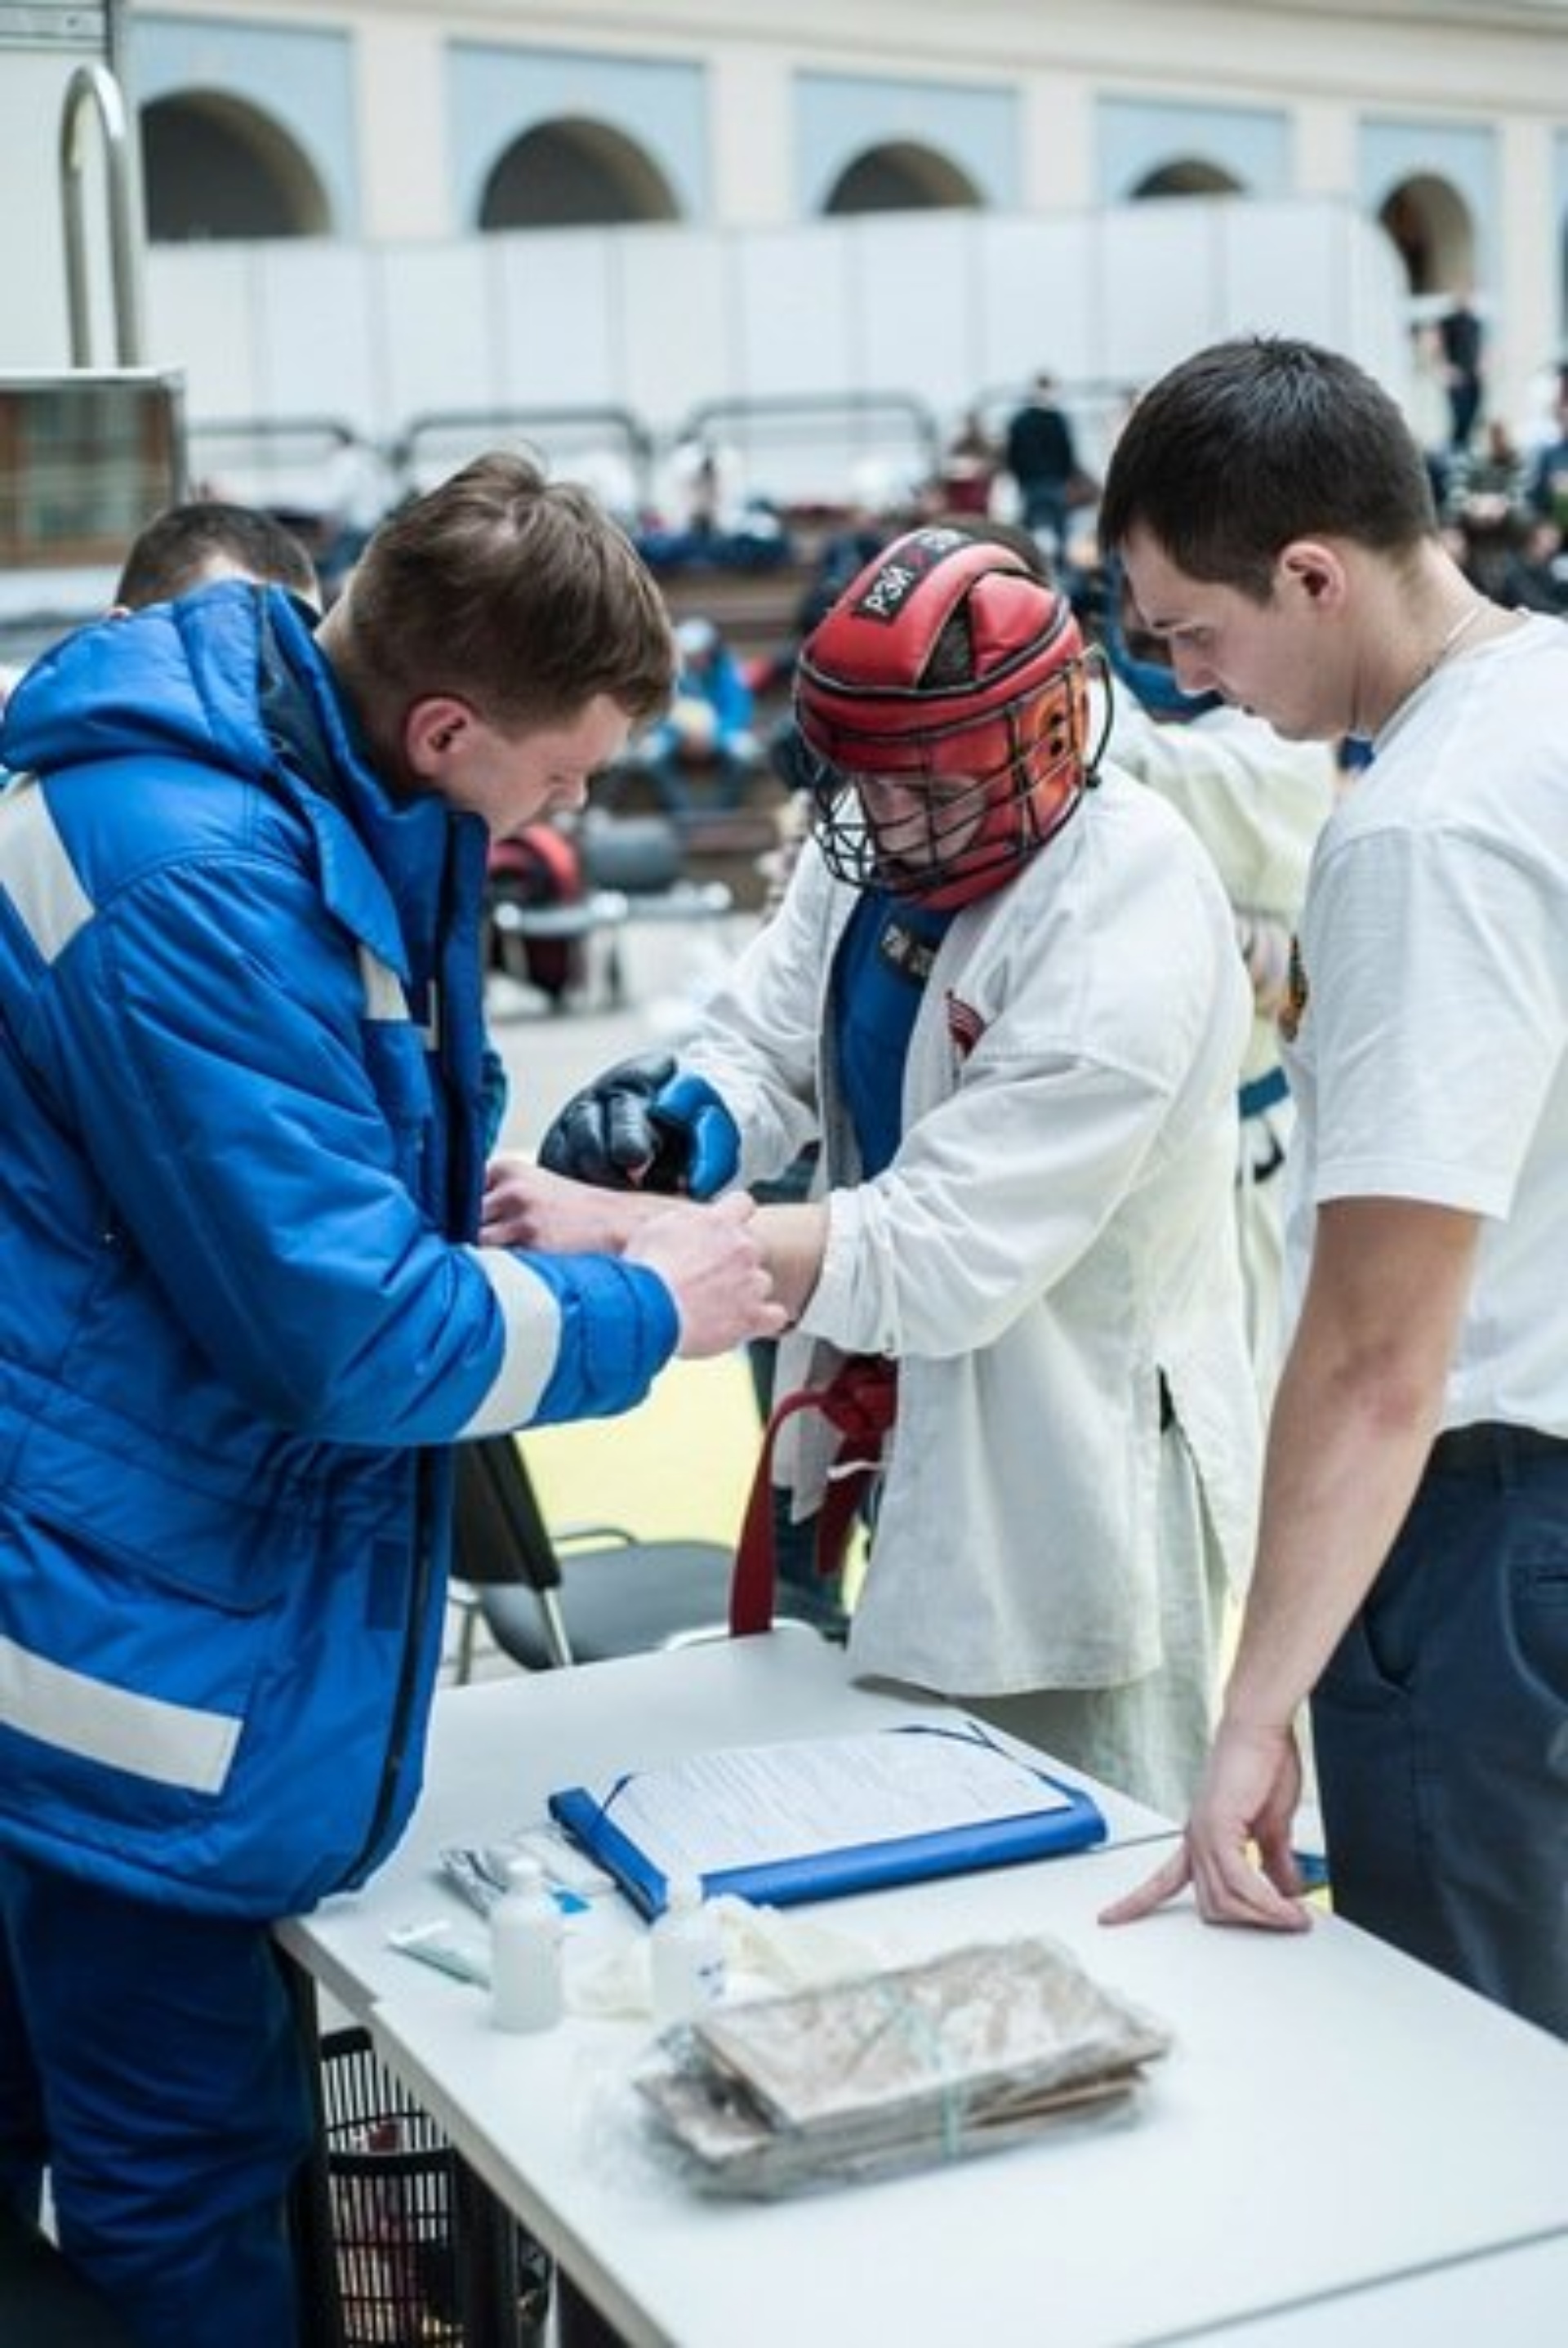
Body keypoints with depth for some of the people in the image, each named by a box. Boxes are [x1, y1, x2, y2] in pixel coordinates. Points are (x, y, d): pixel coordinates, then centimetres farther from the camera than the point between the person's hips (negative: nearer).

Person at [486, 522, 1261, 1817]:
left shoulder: (1127, 931, -29)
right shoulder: (878, 833, -4)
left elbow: (937, 1257, -32)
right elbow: (765, 1042, -1)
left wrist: (622, 1231, -35)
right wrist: (680, 1122, -25)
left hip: (1074, 1474, -8)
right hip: (916, 1431, 8)